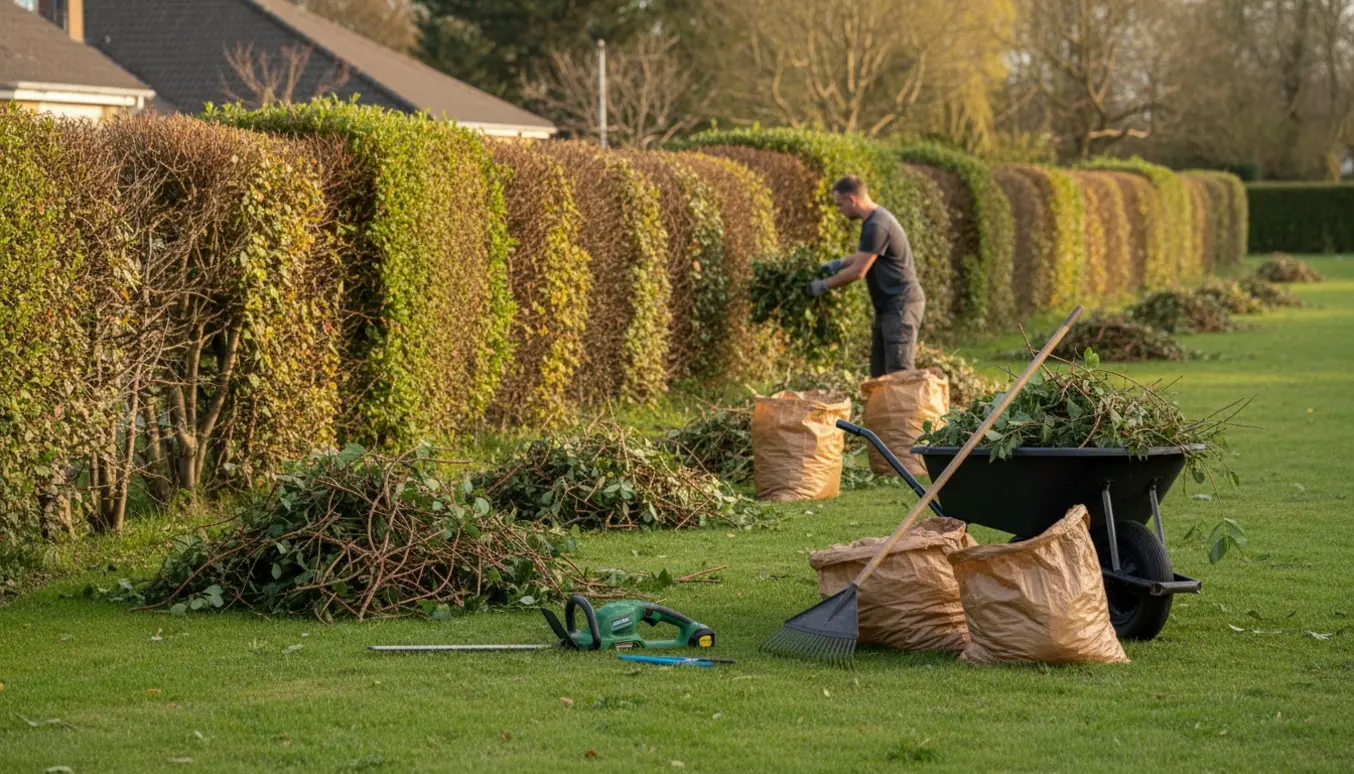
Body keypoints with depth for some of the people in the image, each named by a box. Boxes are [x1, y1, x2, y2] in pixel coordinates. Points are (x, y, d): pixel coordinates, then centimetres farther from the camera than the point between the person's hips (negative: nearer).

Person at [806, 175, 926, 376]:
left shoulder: (877, 226, -20)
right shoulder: (875, 219, 14)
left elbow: (858, 271, -18)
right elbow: (865, 254, 32)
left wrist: (823, 286, -7)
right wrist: (840, 263, 17)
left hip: (901, 305, -11)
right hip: (888, 306, 11)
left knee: (898, 373, -14)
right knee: (878, 374, 11)